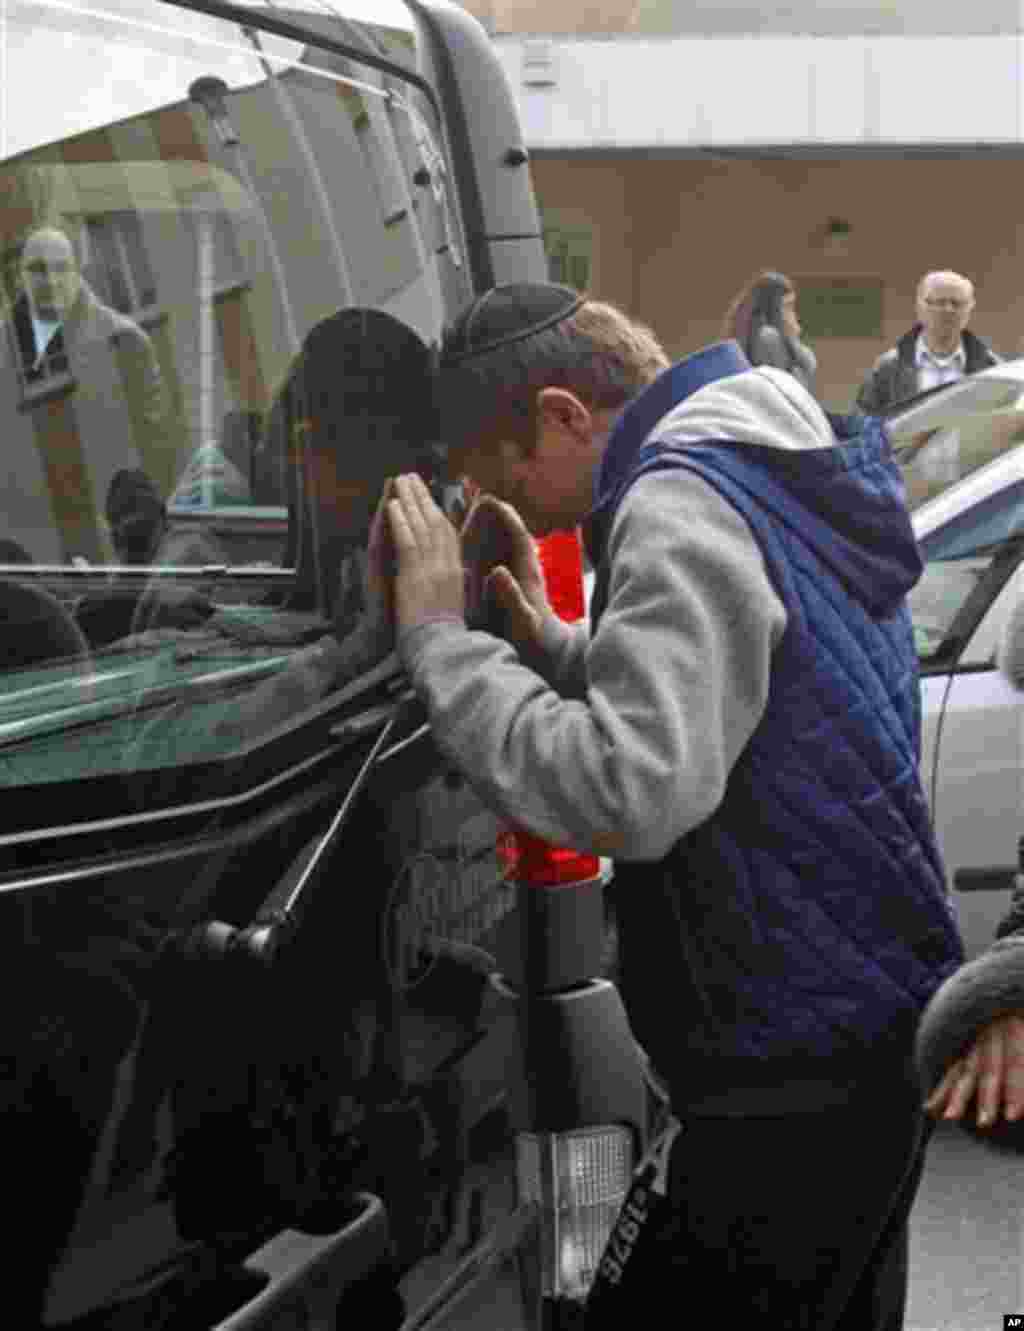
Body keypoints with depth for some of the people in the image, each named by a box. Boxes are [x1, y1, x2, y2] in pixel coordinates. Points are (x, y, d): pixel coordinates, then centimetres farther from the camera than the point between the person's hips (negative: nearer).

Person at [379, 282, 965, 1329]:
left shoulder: (682, 512, -20)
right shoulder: (775, 476, 12)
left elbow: (632, 793, -32)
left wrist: (442, 639, -23)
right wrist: (547, 642, 5)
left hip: (797, 1075, -10)